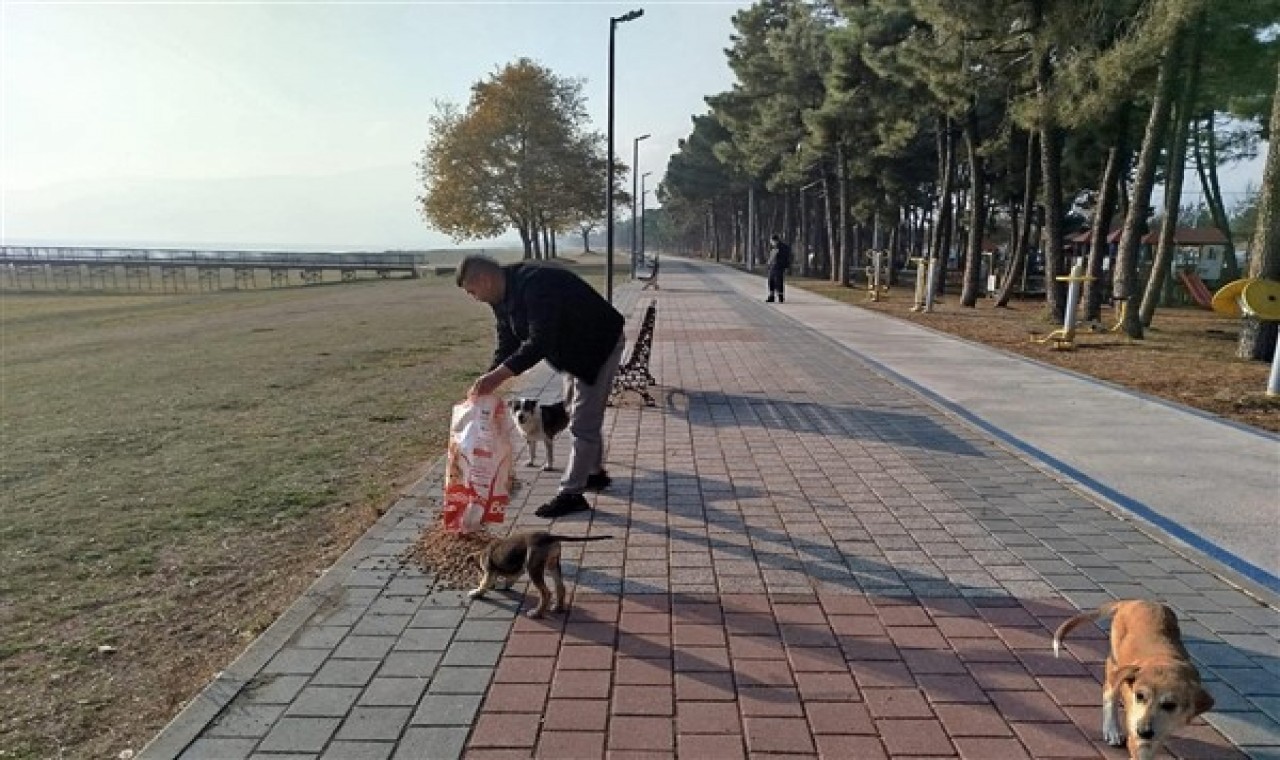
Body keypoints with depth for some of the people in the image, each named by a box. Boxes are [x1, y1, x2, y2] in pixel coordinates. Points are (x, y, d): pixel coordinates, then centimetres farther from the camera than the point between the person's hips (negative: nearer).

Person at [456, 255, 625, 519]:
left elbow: (540, 342, -39)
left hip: (600, 344, -10)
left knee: (583, 422, -7)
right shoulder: (502, 297, -3)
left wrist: (498, 375, -41)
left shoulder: (536, 284, -33)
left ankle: (571, 493, 1)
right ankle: (595, 473, 35)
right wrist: (488, 380, -13)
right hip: (573, 349, 10)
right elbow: (507, 345, 0)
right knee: (577, 412, 20)